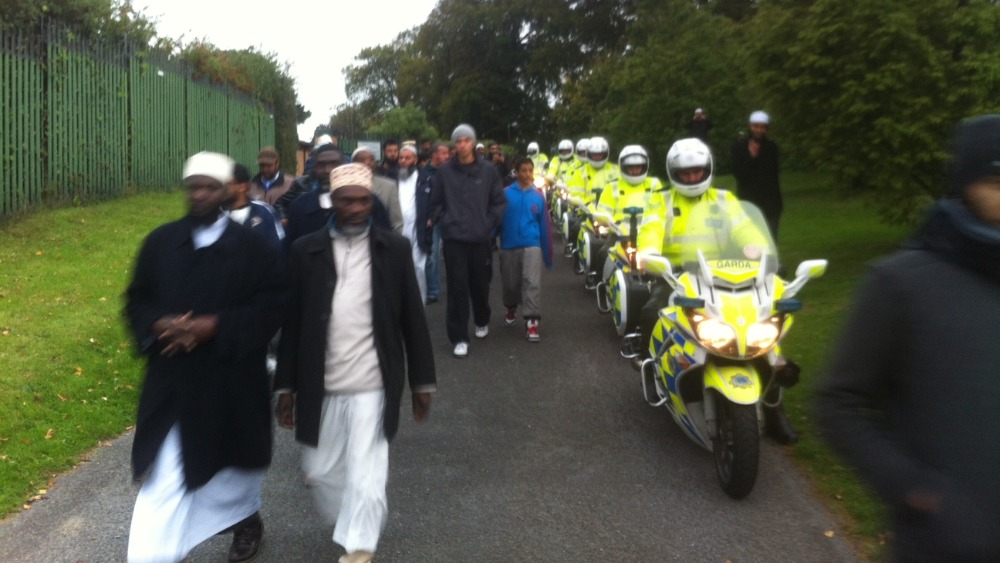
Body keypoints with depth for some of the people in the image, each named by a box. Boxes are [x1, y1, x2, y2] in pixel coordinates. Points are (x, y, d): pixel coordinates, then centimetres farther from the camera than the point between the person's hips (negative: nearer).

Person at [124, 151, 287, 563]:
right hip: (171, 380, 1)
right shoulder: (160, 242, 3)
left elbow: (272, 306, -9)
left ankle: (246, 519, 49)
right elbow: (137, 300, 7)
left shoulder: (253, 247, -6)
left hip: (232, 380, -1)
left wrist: (216, 325, -20)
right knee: (162, 477, 0)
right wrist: (160, 325, -14)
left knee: (234, 459, 20)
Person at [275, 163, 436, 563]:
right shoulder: (306, 250, 0)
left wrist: (422, 381, 3)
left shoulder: (394, 249, -2)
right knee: (319, 473, 16)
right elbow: (292, 323, 3)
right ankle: (359, 523, 44)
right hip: (320, 387, 3)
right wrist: (286, 386, 3)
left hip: (372, 385, -2)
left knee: (365, 479, -3)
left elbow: (413, 319, 2)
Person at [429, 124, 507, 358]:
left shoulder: (488, 171, 1)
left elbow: (499, 201, 6)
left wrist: (490, 225, -1)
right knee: (458, 287, -1)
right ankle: (459, 338, 6)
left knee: (480, 285, 12)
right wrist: (441, 222, 0)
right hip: (453, 238, 0)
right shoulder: (444, 171, 1)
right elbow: (435, 202, 9)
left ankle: (482, 321, 40)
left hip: (481, 239, 1)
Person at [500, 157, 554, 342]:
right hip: (509, 246, 0)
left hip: (532, 245, 0)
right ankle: (511, 309, 42)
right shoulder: (506, 194, -4)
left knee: (533, 283, -11)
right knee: (510, 283, 14)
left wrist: (548, 253, 7)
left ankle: (532, 322, -10)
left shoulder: (538, 196, 1)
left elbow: (544, 225, 5)